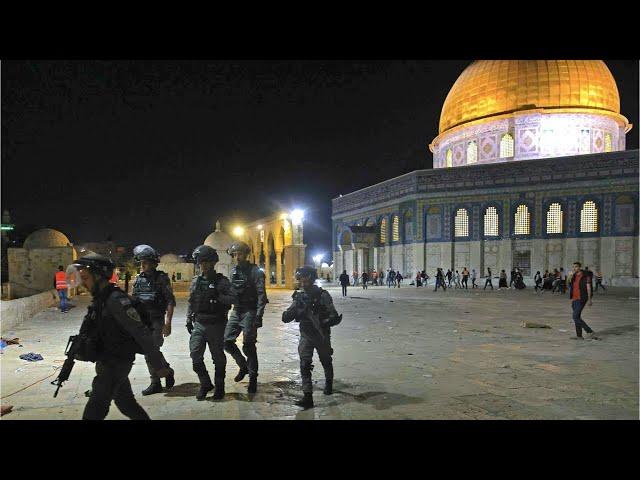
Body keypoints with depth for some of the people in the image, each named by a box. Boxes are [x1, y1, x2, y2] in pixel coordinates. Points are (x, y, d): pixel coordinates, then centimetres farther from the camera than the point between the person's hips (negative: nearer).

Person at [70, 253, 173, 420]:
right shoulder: (99, 299, 7)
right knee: (126, 403, 20)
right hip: (107, 363, 9)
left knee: (94, 411, -5)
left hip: (116, 364, -9)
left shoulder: (116, 299, -22)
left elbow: (141, 333, -24)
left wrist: (160, 365, -24)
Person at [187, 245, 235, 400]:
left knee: (218, 357, 7)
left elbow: (232, 299, -14)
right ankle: (205, 384, 17)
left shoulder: (222, 281, -5)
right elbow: (191, 302, 16)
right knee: (195, 355, -2)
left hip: (216, 325, -4)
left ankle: (219, 386, 23)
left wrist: (218, 297, -28)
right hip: (198, 324, 4)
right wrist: (189, 320, 12)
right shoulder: (196, 281, 8)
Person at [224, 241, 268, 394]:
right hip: (236, 311, 6)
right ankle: (243, 366, 24)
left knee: (248, 346, -3)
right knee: (227, 341, 3)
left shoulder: (255, 271, -9)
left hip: (250, 312, -6)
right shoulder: (233, 271, 10)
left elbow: (261, 295, -14)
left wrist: (259, 316, -21)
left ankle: (253, 378, 11)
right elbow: (229, 292, 16)